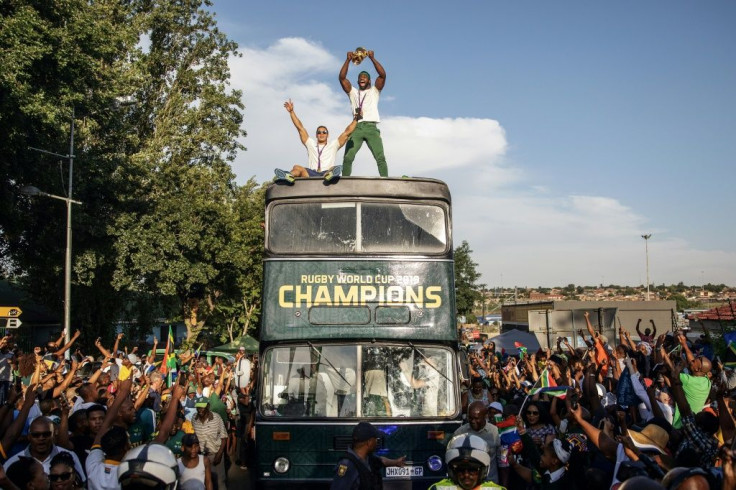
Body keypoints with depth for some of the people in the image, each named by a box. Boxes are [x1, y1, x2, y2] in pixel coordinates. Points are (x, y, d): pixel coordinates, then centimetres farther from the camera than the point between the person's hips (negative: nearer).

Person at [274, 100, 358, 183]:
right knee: (297, 168, -27)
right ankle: (289, 176, -62)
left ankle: (331, 175, -72)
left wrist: (355, 119, 11)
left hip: (327, 173, -2)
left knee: (335, 169, -35)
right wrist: (291, 112, 22)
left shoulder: (333, 145, 28)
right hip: (310, 174, 2)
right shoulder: (311, 144, 31)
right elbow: (300, 127, 27)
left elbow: (347, 132, 21)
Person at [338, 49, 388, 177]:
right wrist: (348, 60, 4)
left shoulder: (374, 91, 20)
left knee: (380, 158, -14)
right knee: (347, 158, -11)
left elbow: (383, 75, 5)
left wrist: (372, 58, -1)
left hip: (371, 127, -1)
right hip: (356, 128, 1)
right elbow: (342, 77, 12)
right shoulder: (353, 92, 25)